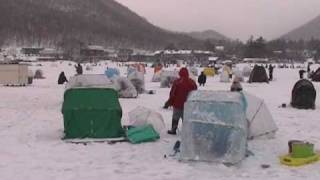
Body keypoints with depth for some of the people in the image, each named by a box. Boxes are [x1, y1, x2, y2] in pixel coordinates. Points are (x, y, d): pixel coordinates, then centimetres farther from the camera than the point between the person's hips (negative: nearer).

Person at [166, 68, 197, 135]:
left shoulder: (177, 82, -14)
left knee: (175, 117, 12)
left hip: (178, 104, -3)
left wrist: (170, 102, 2)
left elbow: (172, 93, -9)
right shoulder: (192, 82, -1)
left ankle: (173, 130, 19)